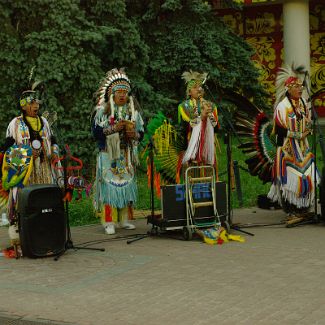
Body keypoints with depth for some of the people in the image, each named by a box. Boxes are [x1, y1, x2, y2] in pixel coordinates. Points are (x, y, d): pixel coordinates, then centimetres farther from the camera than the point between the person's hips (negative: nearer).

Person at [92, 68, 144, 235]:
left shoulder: (134, 112, 11)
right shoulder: (103, 111, -1)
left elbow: (141, 133, 11)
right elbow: (96, 132, -7)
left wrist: (133, 134, -12)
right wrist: (113, 129, -17)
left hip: (127, 157, 4)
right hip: (109, 156, -4)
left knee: (127, 185, 5)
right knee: (109, 186, -9)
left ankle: (125, 219, 13)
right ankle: (109, 222, -6)